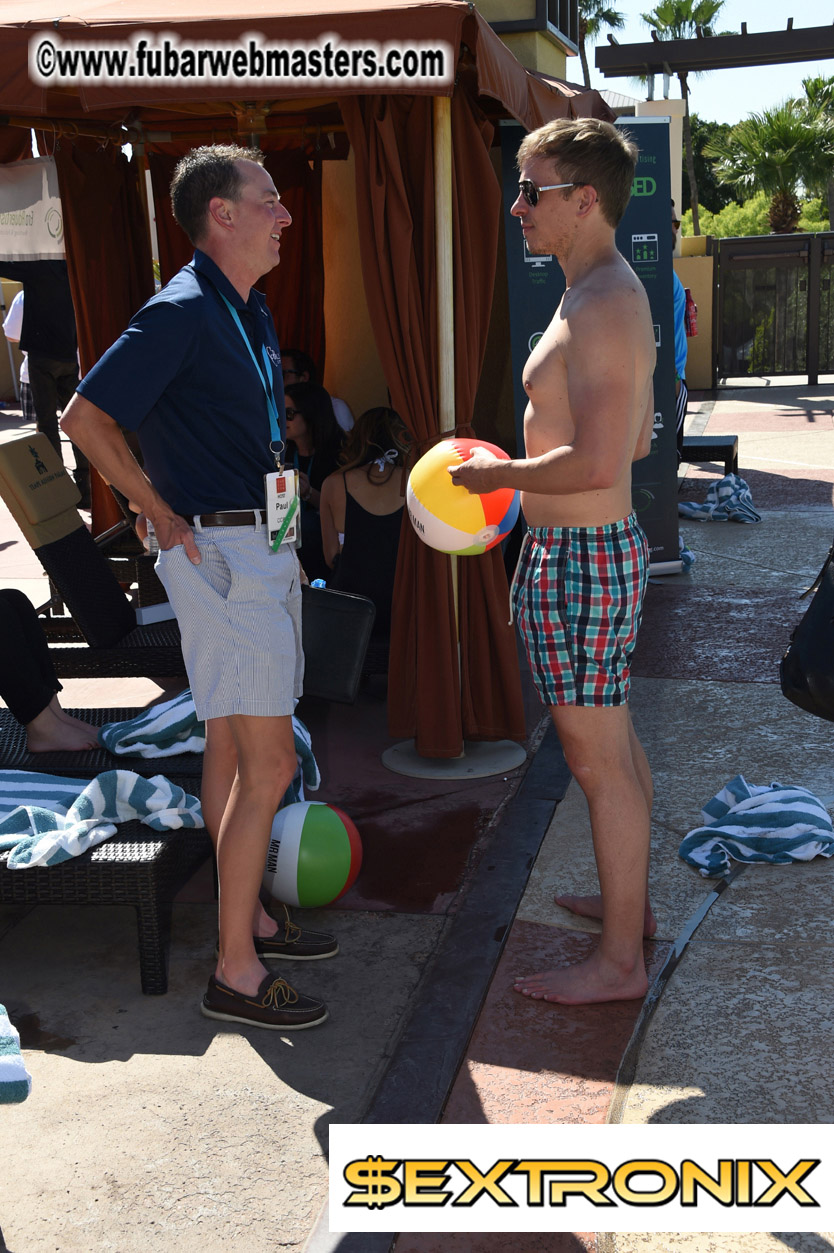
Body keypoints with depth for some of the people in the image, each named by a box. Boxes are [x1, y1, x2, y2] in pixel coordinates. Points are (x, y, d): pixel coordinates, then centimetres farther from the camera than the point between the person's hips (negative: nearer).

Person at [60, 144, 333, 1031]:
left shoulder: (250, 313, 14)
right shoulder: (181, 311, -15)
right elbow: (85, 417, -18)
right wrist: (166, 518, -13)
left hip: (262, 545, 10)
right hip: (220, 551, -10)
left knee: (229, 744, 16)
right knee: (268, 762, -9)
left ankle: (247, 918, 29)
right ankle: (235, 974, 1)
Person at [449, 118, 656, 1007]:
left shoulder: (599, 306, -20)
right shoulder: (617, 293, 13)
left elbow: (597, 463, -29)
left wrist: (499, 473, -14)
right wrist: (526, 477, 17)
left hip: (577, 557, -11)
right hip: (603, 542, 11)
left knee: (597, 759, -1)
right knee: (613, 744, 20)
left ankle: (618, 961, 12)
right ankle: (627, 900, 37)